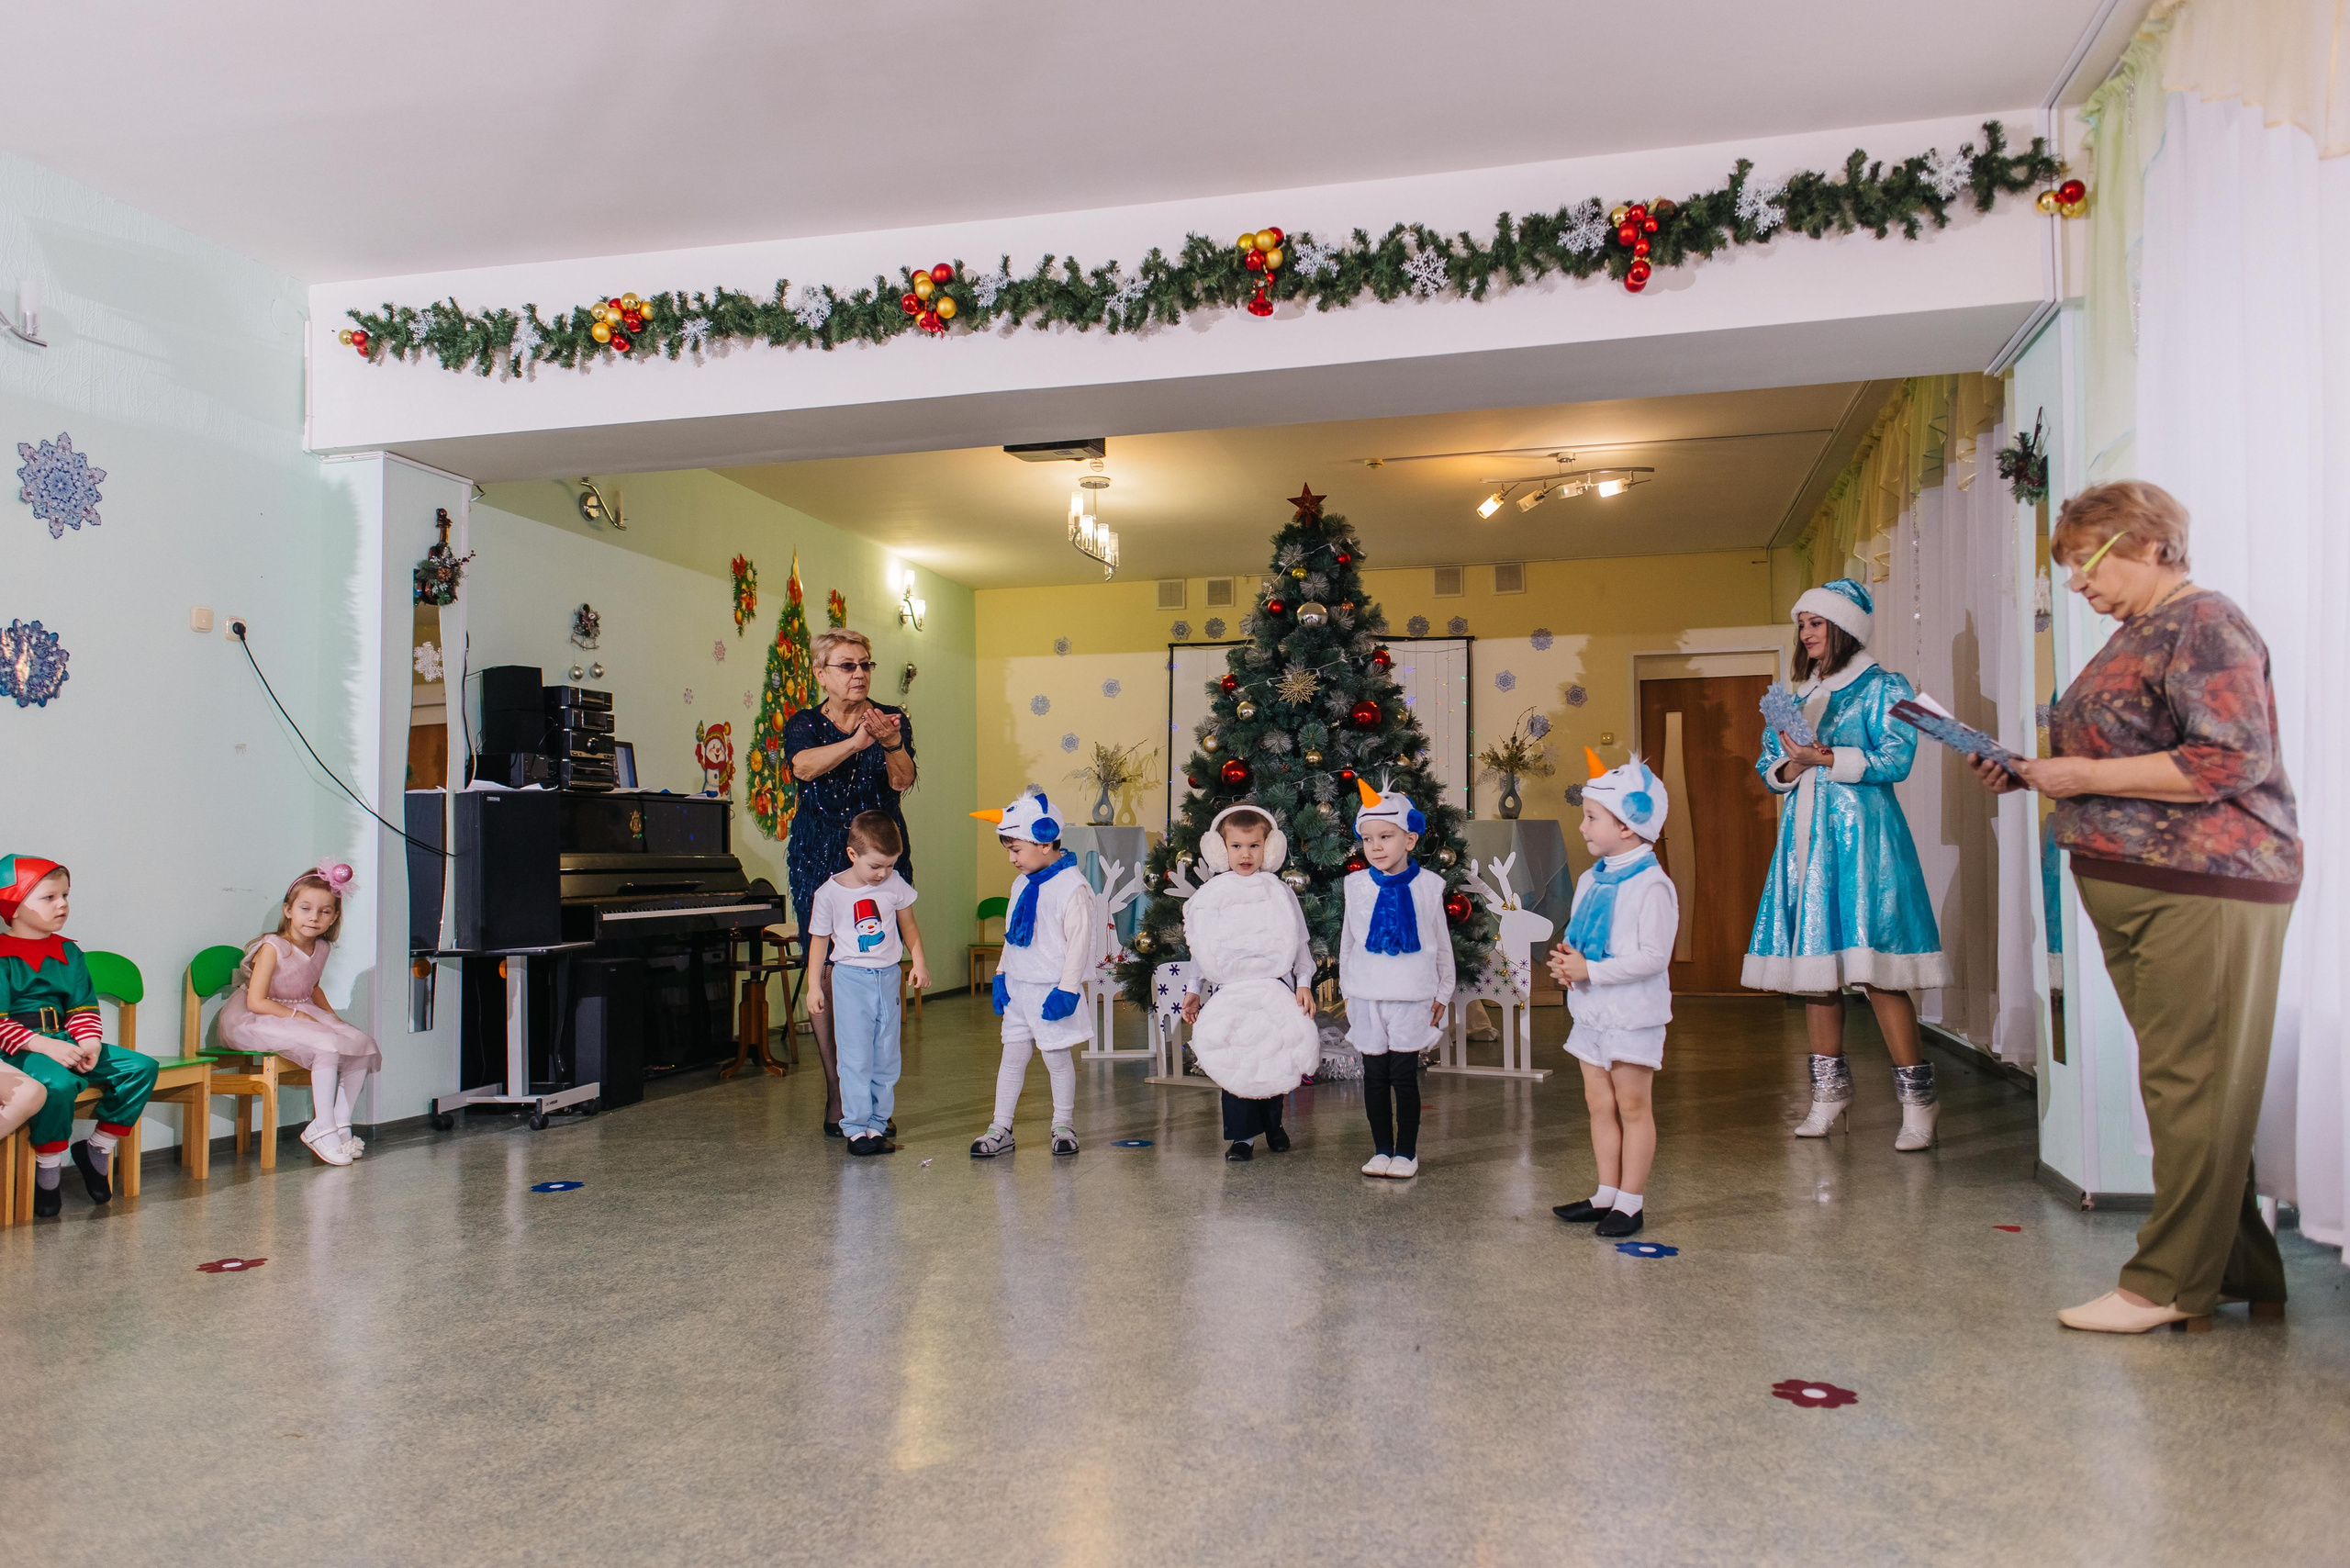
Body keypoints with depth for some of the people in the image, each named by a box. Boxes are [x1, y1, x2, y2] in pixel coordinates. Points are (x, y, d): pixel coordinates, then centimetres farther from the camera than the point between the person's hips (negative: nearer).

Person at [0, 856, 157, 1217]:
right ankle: (47, 1174, -14)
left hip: (63, 1042, 7)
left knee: (141, 1067, -7)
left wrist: (89, 1042, -7)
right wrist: (43, 1045, -25)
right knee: (58, 1084, -36)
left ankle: (97, 1149, 6)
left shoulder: (68, 953, 15)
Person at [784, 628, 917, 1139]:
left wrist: (891, 743, -35)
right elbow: (804, 766, -19)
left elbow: (903, 779, -13)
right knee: (826, 973, -4)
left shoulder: (892, 719, 6)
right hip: (820, 861, 0)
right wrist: (857, 742, -38)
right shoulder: (803, 725, 5)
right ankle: (836, 1094, 5)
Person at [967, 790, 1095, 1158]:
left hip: (1051, 991, -7)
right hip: (1018, 988, 7)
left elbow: (1079, 941, -17)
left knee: (1057, 1057, 5)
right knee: (1012, 1055, 9)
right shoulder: (1022, 884, 9)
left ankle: (1063, 1125, 21)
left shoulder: (1071, 886, -16)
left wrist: (1067, 990, -19)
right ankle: (1001, 1129, 15)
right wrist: (1002, 975, 13)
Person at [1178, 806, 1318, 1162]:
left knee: (1277, 1061, 5)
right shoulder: (1211, 893, 4)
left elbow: (1300, 942, 6)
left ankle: (1274, 1124, 26)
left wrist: (1304, 984, -1)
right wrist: (1193, 989, 12)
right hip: (1231, 990, 0)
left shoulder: (1279, 891, 2)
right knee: (1235, 1064, -2)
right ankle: (1243, 1135, 7)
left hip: (1276, 988, 0)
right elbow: (1203, 947, 12)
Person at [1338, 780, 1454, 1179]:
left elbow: (1441, 942, 7)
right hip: (1367, 995, 2)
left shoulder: (1428, 885, -1)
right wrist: (1347, 989, 11)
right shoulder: (1357, 885, 3)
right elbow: (1348, 939, 11)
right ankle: (1381, 1149, 19)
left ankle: (1406, 1152, 13)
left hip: (1412, 996, -2)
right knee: (1375, 1076, 7)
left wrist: (1443, 993, 10)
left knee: (1404, 1076, 0)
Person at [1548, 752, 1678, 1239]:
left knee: (1632, 1106, 2)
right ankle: (1607, 1194, 24)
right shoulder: (1590, 880, 9)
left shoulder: (1651, 885, -17)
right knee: (1599, 1103, 14)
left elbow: (1653, 956, -23)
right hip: (1591, 1011, 8)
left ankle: (1631, 1201, 12)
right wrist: (1565, 961, -4)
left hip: (1633, 1014, -8)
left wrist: (1589, 969, -24)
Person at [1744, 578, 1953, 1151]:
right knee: (1812, 962, 6)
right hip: (1805, 839, 6)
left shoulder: (1881, 688, 1)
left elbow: (1896, 759, -10)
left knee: (1874, 966, -12)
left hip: (1860, 835, -6)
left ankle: (1917, 1097, -4)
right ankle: (1830, 1090, 15)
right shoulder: (1797, 696, 19)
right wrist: (1791, 768, -3)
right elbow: (1768, 764, 18)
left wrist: (1828, 759, -16)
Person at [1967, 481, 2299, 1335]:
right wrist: (2036, 774, 12)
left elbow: (2232, 761, -20)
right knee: (2190, 1086, 11)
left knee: (2191, 1086, -4)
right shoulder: (2136, 635, 20)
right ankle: (2240, 1270, 19)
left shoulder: (2204, 624, -9)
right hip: (2133, 889, 9)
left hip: (2203, 888, -9)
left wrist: (2086, 776, -17)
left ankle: (2170, 1284, 2)